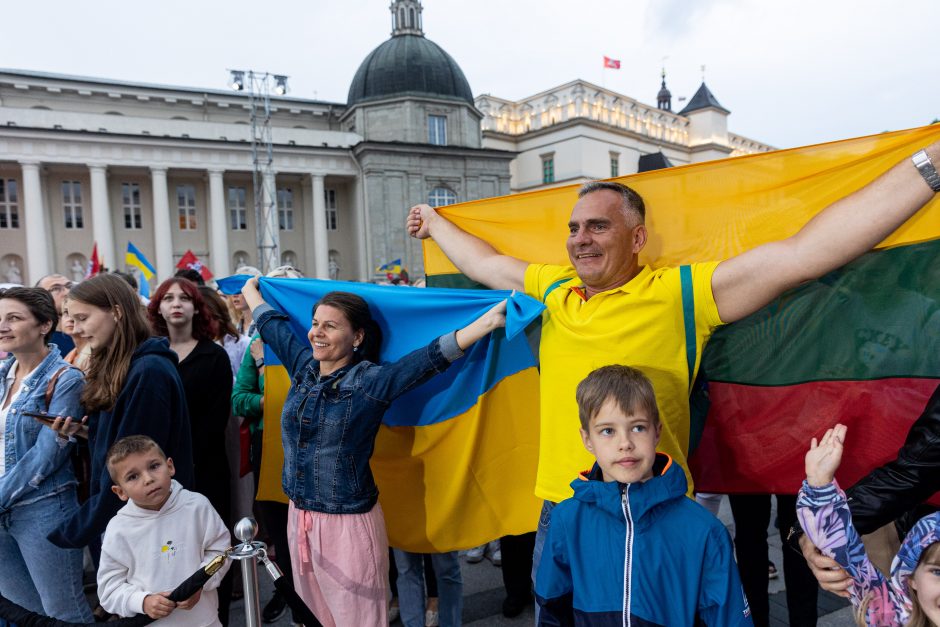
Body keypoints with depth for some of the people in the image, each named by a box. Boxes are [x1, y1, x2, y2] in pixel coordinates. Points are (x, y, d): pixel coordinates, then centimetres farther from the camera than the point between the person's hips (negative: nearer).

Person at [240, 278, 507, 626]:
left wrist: (491, 319, -33)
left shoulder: (370, 381, -15)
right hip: (299, 516, 6)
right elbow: (270, 321, 17)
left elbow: (434, 356, -25)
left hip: (348, 523, -6)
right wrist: (250, 285, 32)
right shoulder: (303, 366, 2)